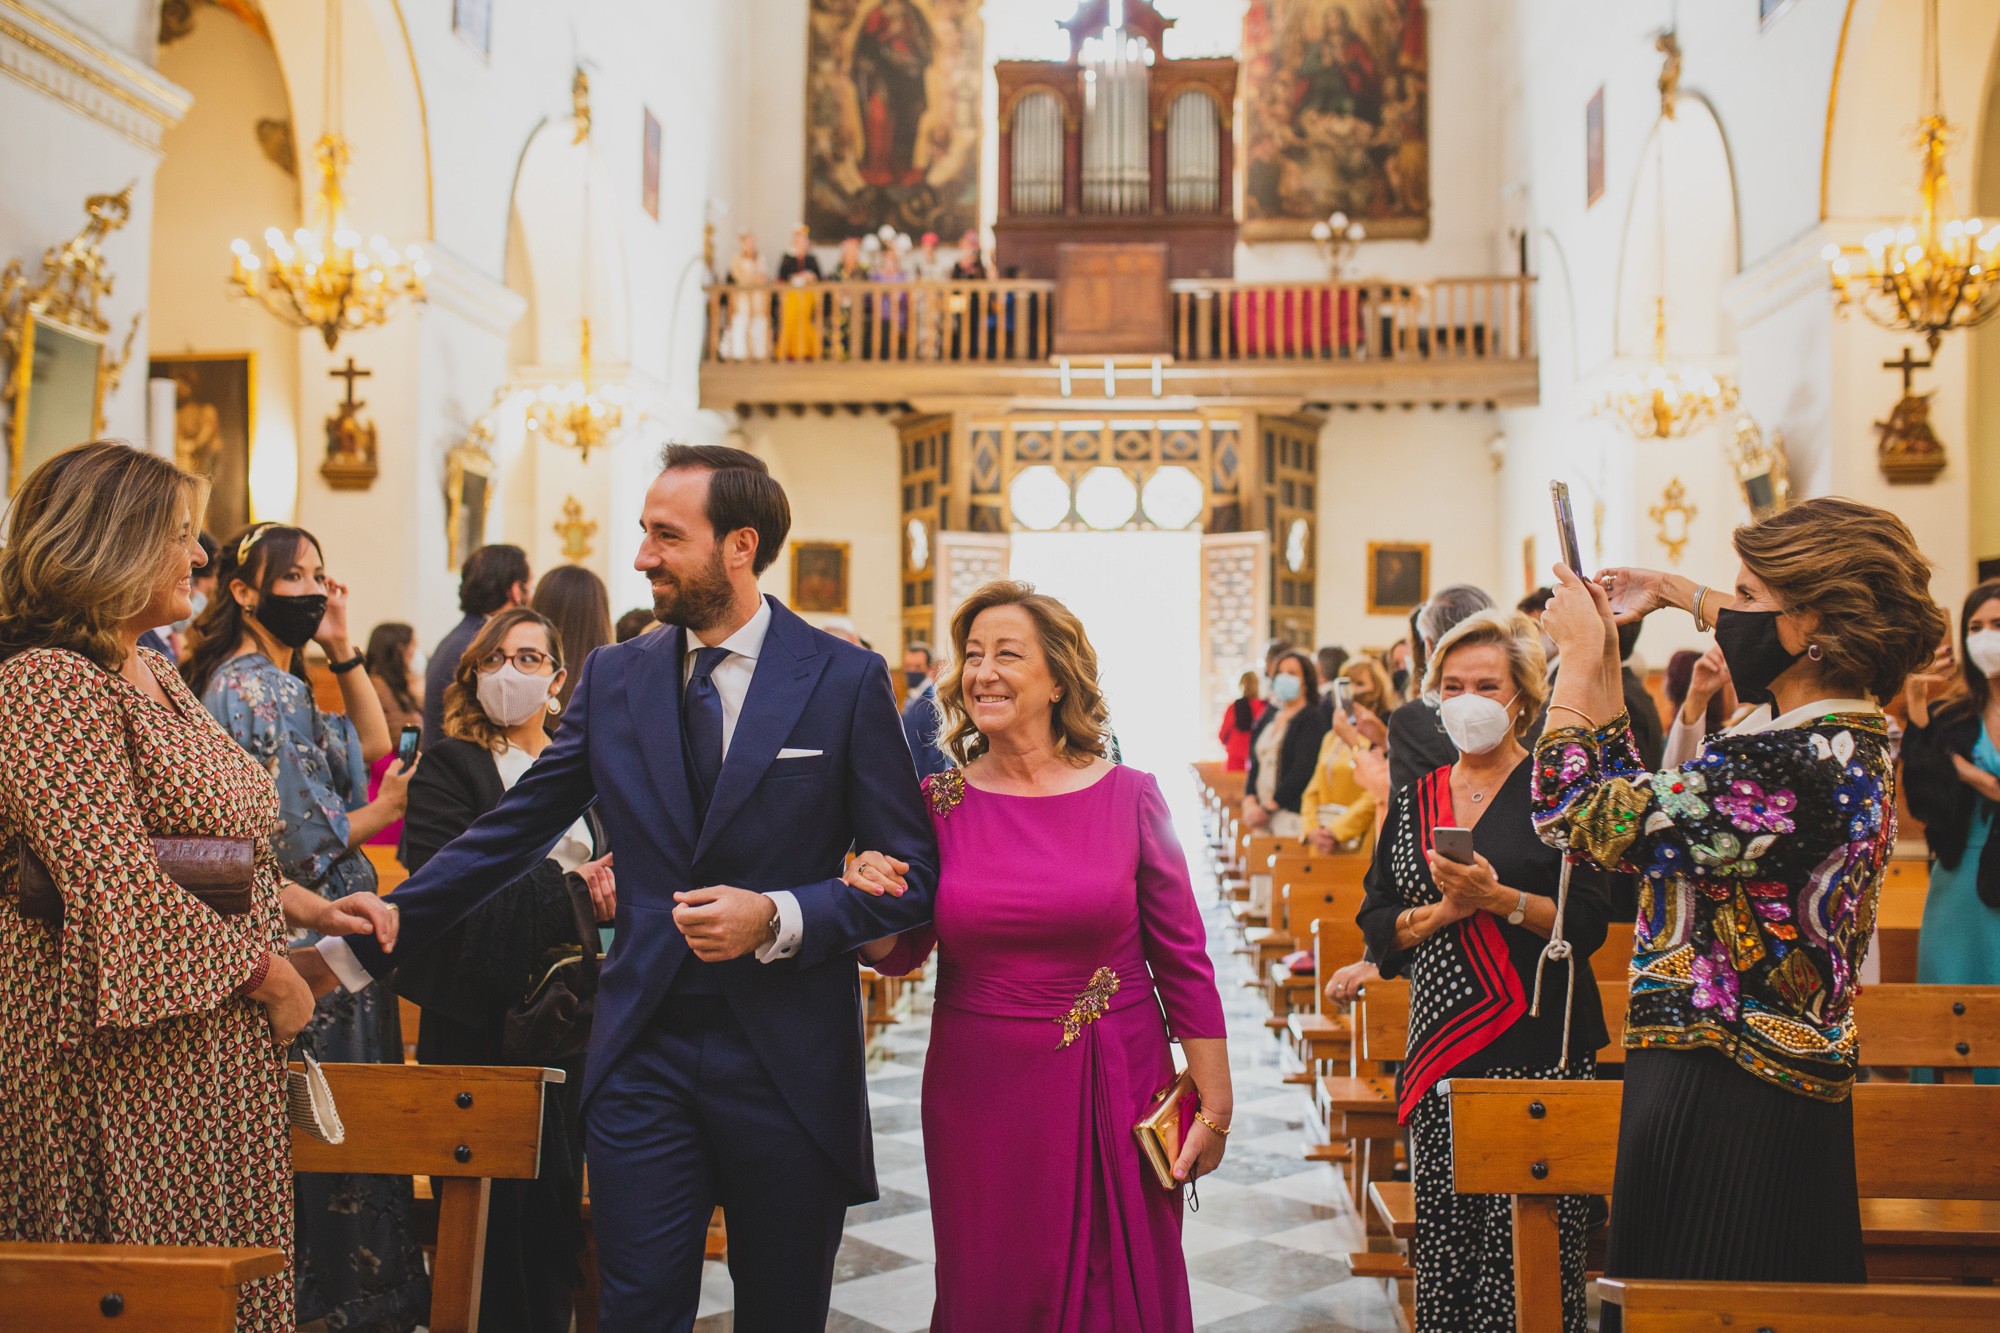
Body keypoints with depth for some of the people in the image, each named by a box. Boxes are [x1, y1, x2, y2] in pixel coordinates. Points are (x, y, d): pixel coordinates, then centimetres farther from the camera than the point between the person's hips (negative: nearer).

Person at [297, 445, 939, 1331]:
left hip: (789, 1060, -2)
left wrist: (778, 919, -18)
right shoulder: (613, 678, 6)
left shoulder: (845, 679, -4)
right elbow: (507, 835, 8)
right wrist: (358, 947, 5)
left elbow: (910, 873, -3)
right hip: (643, 1053, 2)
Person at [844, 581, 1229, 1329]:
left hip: (1116, 1090, -1)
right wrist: (870, 903, -15)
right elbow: (899, 956, 6)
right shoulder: (938, 802, -1)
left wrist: (1214, 1106, 0)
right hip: (980, 1094, 1)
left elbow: (1183, 962, -1)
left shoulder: (1129, 796, -5)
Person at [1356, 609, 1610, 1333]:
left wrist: (1495, 898, -19)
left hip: (1538, 1043, -4)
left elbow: (1589, 919, -6)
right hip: (1441, 1043, 4)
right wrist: (1445, 909, -8)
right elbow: (1377, 924, 9)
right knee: (1443, 1236, 2)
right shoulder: (1414, 800, 13)